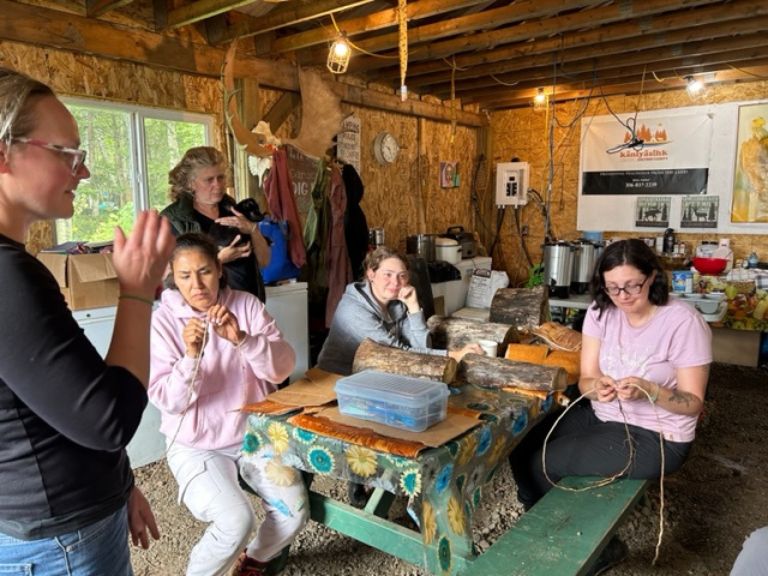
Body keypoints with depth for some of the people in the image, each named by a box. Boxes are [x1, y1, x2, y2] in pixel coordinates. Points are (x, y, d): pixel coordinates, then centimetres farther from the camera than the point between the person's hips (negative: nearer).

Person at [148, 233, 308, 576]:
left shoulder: (246, 305, -4)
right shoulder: (163, 321, -9)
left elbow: (282, 368, -13)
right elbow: (168, 402, -15)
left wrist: (241, 338, -29)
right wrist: (191, 356, -32)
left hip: (255, 433, 3)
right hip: (196, 444, -2)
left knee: (295, 511, -10)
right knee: (236, 520, -22)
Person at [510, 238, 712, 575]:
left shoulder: (684, 322, -19)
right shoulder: (601, 312, -4)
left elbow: (693, 403, -14)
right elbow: (585, 379, -4)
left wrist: (648, 390, -33)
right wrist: (597, 388, -28)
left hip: (656, 436, -6)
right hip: (603, 416, 6)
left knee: (541, 464, -14)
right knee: (522, 448, -8)